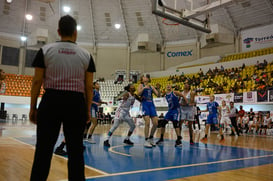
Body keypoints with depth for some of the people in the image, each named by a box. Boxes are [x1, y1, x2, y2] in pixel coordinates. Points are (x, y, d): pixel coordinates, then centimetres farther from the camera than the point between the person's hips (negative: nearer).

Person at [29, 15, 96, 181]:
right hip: (76, 103, 1)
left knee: (44, 149, 5)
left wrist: (33, 108, 7)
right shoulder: (86, 55, 5)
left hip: (51, 101, 0)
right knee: (76, 150, 9)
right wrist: (88, 110, 11)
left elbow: (37, 81, 0)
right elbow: (89, 86, 3)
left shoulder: (46, 50, 3)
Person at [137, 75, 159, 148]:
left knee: (155, 123, -2)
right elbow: (138, 94, -7)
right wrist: (144, 88, -16)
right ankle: (146, 141, -5)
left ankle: (151, 138, 17)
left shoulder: (151, 86, 20)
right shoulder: (141, 85, 9)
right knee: (147, 123, -15)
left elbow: (157, 94, 12)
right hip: (145, 104, -5)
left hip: (151, 104, 5)